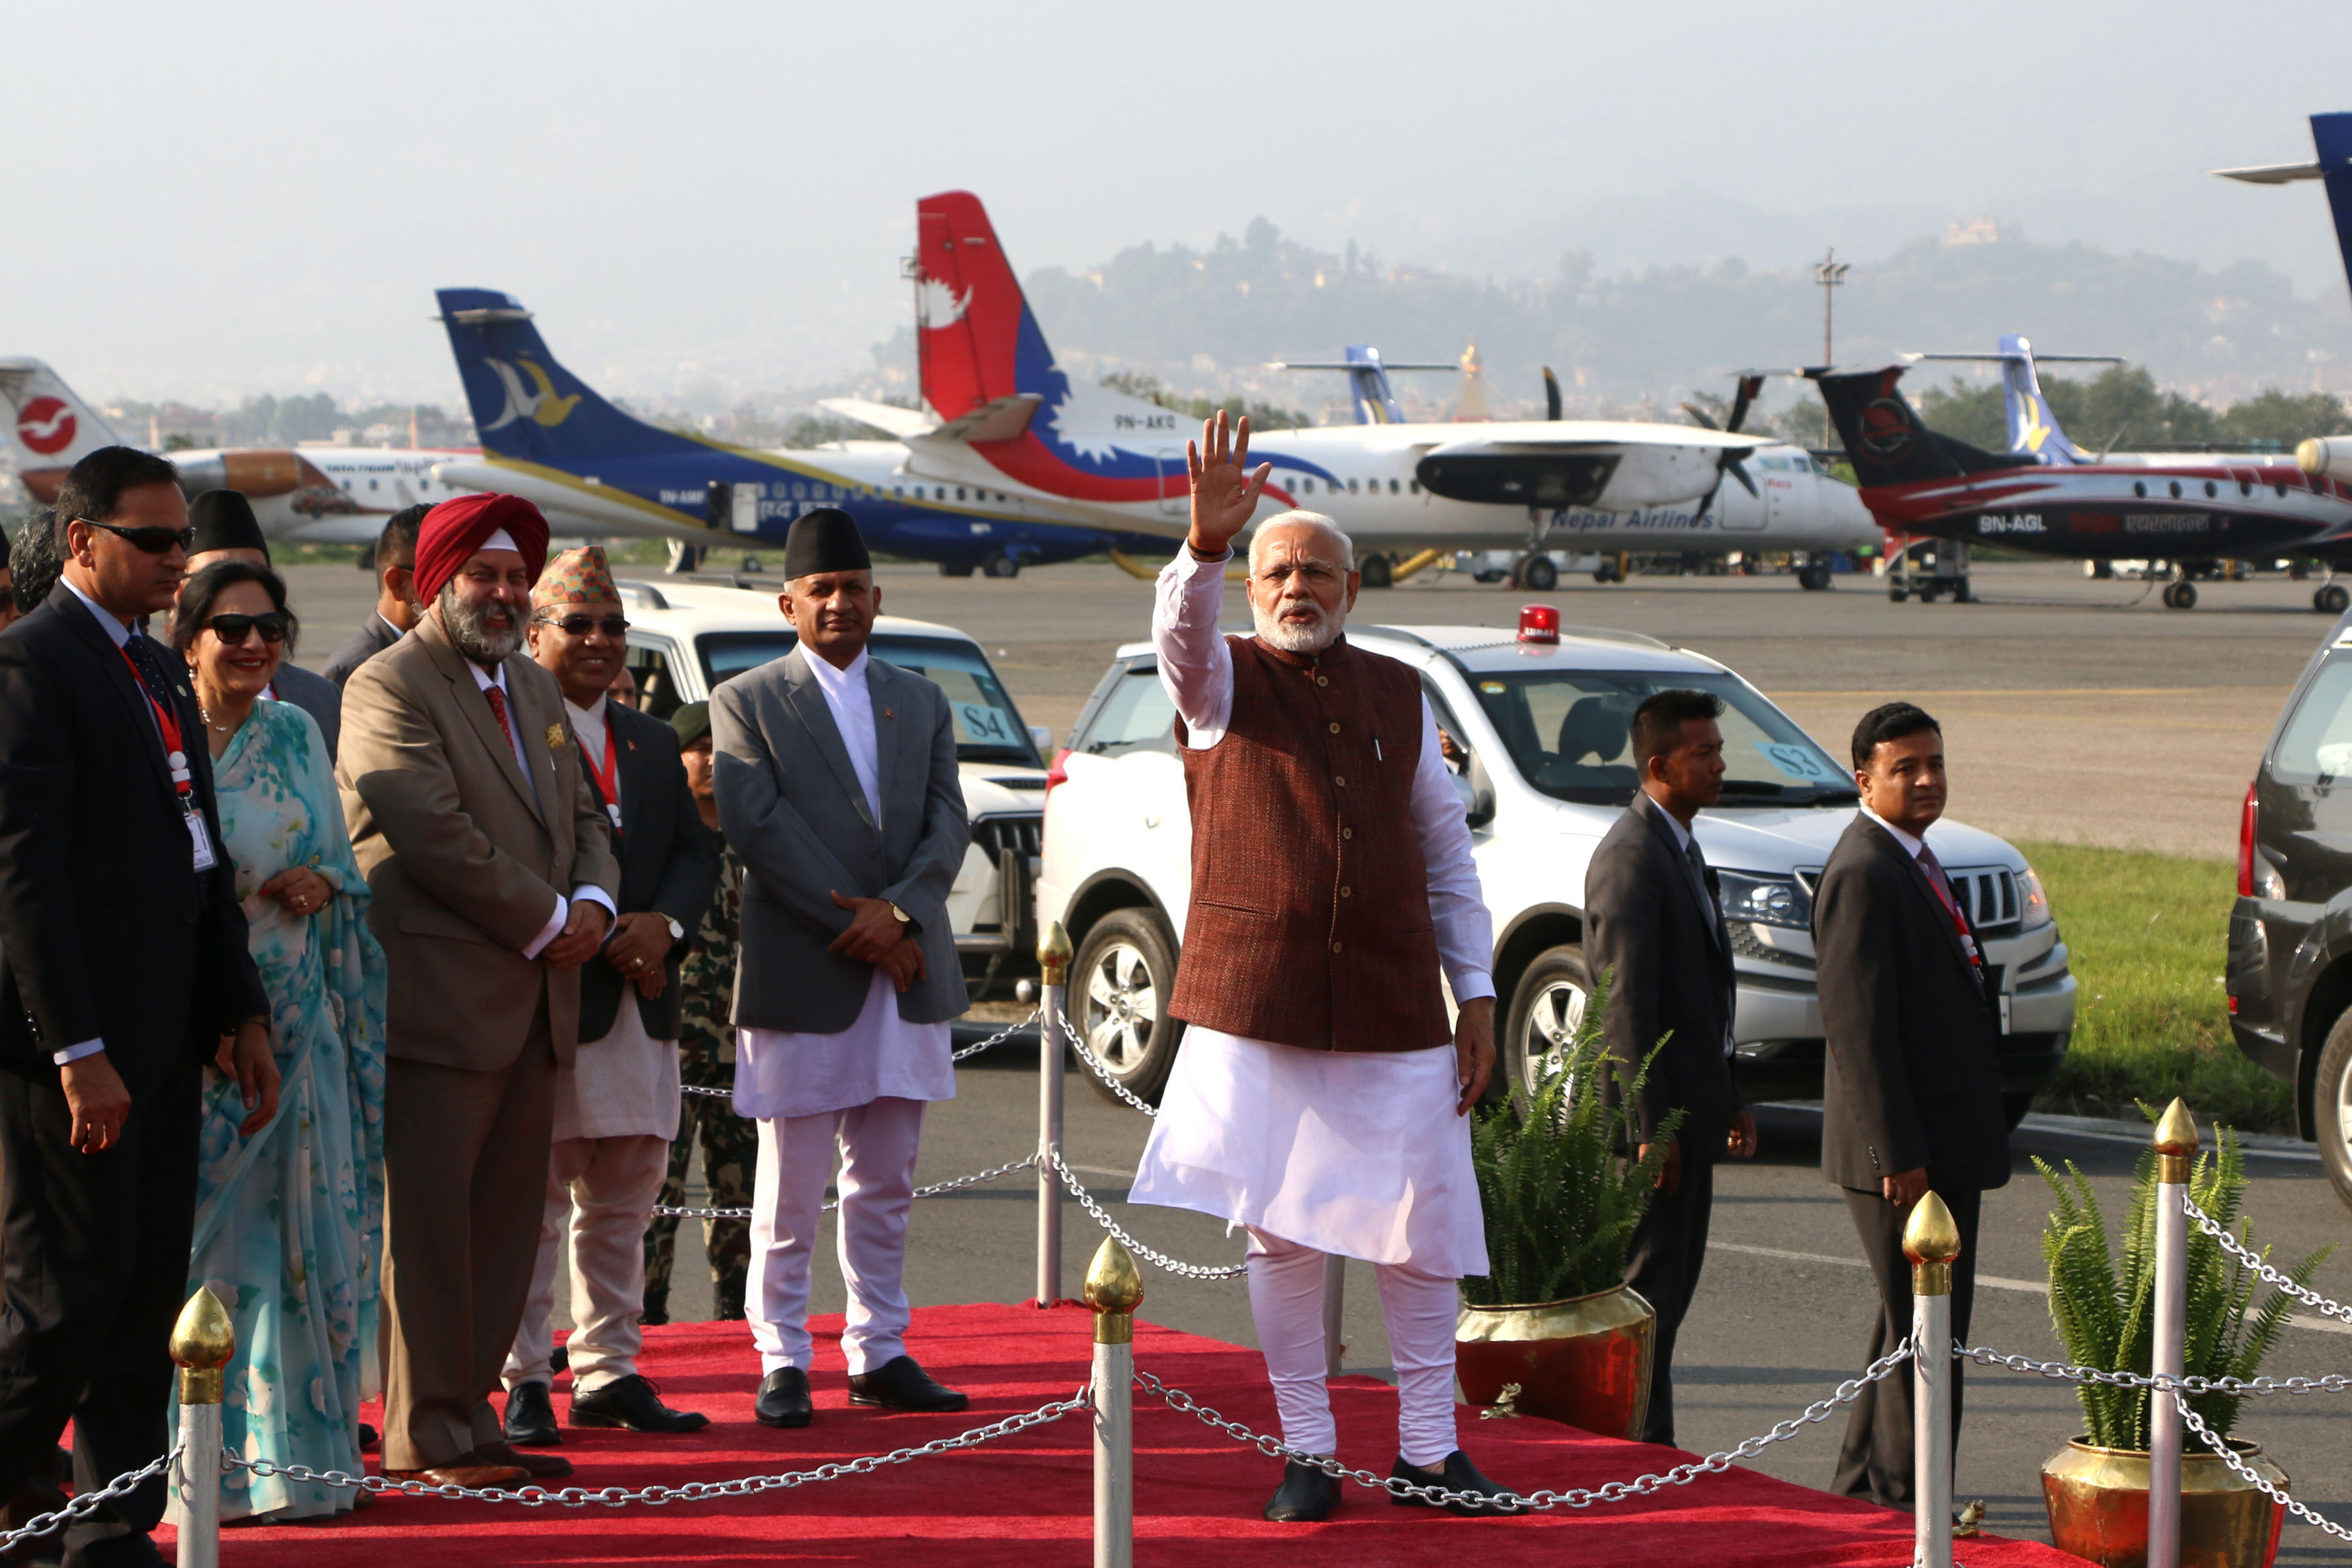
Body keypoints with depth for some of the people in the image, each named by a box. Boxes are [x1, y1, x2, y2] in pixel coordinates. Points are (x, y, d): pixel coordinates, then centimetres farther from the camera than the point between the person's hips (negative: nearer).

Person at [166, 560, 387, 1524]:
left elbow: (343, 861, 17)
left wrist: (323, 884, -4)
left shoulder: (295, 735, 11)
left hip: (296, 1019, 4)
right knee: (202, 1236, -4)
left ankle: (295, 1453, 11)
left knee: (299, 1234, 3)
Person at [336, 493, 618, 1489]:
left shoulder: (534, 689, 19)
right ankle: (427, 1436, 0)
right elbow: (434, 833, -17)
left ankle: (470, 1416, 15)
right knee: (427, 1220, -4)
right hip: (439, 992, -8)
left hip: (533, 997, 8)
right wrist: (546, 921, -12)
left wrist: (593, 903, 0)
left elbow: (584, 816, 22)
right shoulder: (388, 688, -8)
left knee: (506, 1219, 9)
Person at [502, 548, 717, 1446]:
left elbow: (696, 851, 14)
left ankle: (608, 1373, 20)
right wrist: (601, 941, -16)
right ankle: (521, 1382, 2)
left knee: (624, 1203, 12)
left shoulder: (652, 745, 19)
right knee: (532, 1204, -3)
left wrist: (664, 924, -7)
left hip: (641, 1003, 7)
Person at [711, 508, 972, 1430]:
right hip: (801, 978, -4)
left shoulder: (921, 703, 16)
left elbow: (948, 822, 5)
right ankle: (783, 1361, 6)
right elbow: (757, 827, -10)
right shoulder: (747, 704, 1)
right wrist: (857, 924, -14)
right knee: (791, 1190, -1)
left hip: (906, 974, 5)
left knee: (886, 1183, 10)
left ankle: (878, 1354, 16)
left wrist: (899, 910, -13)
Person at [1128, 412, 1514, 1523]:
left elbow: (1447, 851, 15)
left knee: (1421, 1227, 2)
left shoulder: (1398, 696, 13)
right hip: (1255, 1004, -2)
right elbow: (1180, 630, -21)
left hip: (1395, 1005, 2)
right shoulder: (1223, 683, 4)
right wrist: (1206, 542, -41)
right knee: (1280, 1232, 1)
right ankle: (1305, 1451, 10)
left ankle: (1428, 1446, 13)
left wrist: (1477, 995, 9)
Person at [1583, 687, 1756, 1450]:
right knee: (1648, 1286, -4)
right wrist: (1650, 1126, -22)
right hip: (1654, 1108, -10)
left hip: (1688, 1108, 10)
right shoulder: (1631, 856, -17)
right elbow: (1625, 1002, -21)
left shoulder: (1679, 848, 15)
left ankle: (1648, 1453, 20)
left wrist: (1727, 1096, 21)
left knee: (1672, 1281, 14)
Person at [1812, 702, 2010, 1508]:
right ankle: (1907, 1498, 4)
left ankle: (1865, 1486, 28)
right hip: (1908, 1146, -10)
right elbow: (1857, 1026, -22)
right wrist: (1900, 1155, -24)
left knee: (1917, 1321, 18)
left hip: (1947, 1141, 10)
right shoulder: (1862, 874, -18)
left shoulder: (1913, 860, 15)